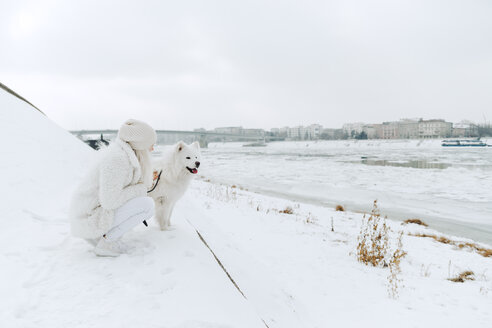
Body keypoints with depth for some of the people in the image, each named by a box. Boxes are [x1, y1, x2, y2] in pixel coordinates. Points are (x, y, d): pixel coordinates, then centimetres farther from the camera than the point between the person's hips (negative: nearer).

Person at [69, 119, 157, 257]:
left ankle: (97, 234, 13)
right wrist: (141, 188, -15)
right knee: (148, 204, -16)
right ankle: (105, 243, -7)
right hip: (91, 218, -10)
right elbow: (110, 201, -27)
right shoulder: (117, 159, -25)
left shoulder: (121, 152, 6)